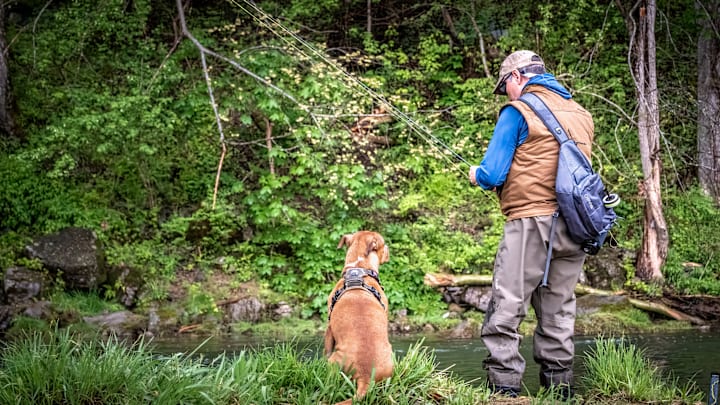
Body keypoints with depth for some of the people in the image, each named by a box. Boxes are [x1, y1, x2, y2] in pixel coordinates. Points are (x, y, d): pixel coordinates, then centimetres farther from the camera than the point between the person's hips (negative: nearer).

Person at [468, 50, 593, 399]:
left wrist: (476, 174, 13)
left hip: (532, 223, -7)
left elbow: (492, 175, -10)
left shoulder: (518, 112, -5)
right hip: (575, 226, 7)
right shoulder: (581, 114, 17)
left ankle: (504, 389, -8)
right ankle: (559, 390, 18)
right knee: (558, 311, 14)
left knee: (505, 311, -4)